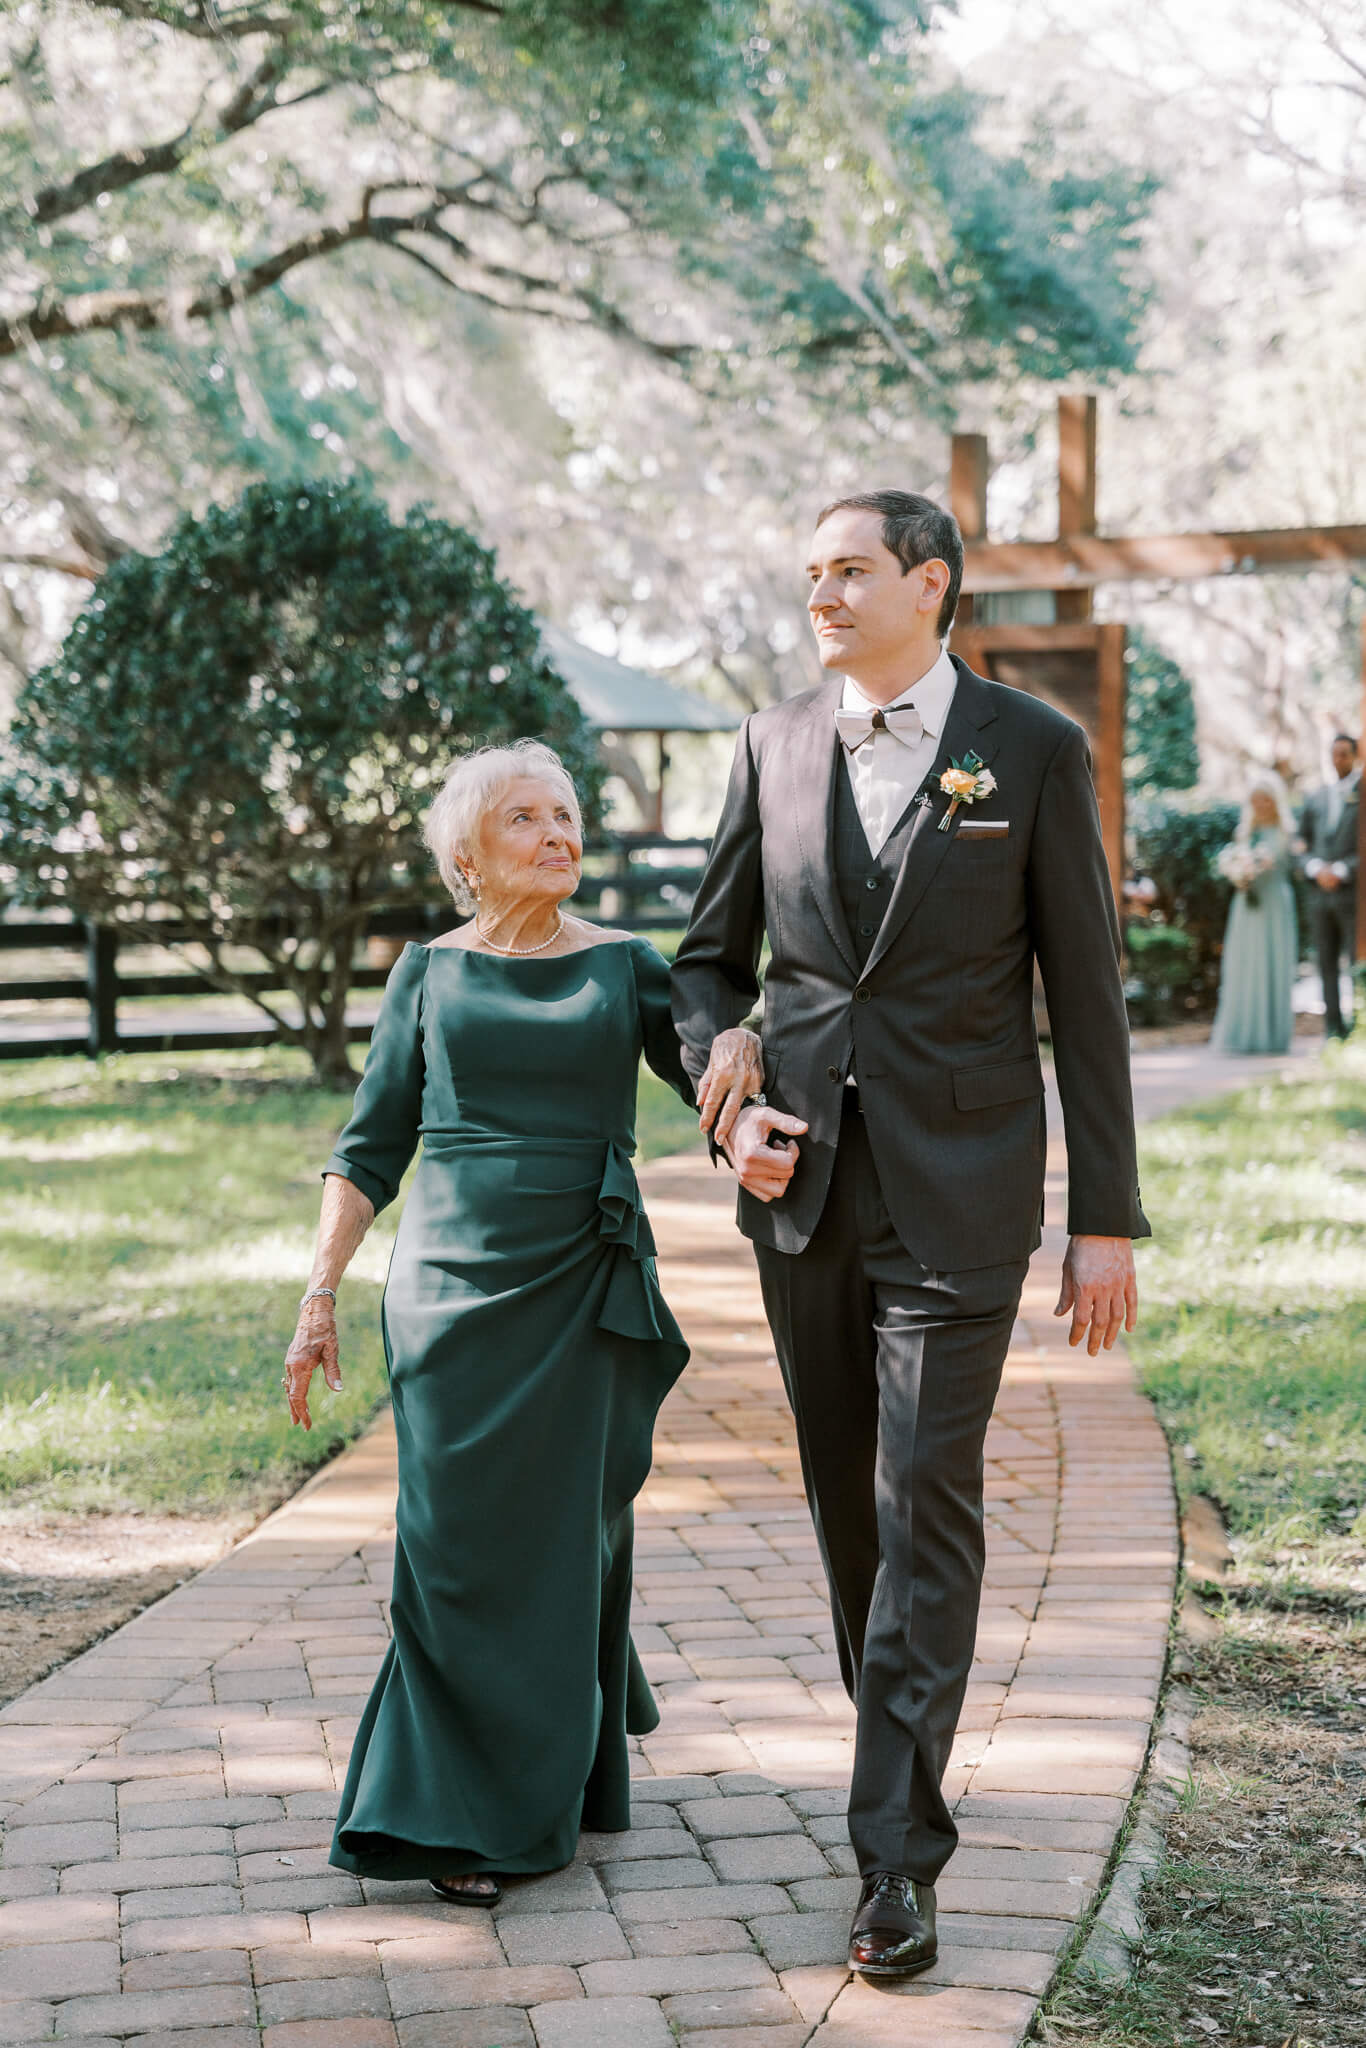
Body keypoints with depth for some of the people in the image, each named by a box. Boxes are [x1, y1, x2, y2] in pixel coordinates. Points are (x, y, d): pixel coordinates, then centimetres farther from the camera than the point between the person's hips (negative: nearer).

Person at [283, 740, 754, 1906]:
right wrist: (322, 1294, 2)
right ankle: (465, 1814, 9)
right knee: (459, 1544, -2)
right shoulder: (430, 975, 7)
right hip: (451, 1288, 0)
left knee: (565, 1540, 5)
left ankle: (538, 1794, 22)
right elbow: (371, 1148, 8)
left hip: (583, 1292, 0)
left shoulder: (625, 968, 6)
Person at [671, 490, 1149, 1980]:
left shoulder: (1033, 751, -3)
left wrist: (1106, 1218, -4)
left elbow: (1084, 993, -2)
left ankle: (897, 1856, -5)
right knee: (844, 1495, 13)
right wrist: (727, 1111, -4)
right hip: (803, 1180, 4)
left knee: (925, 1505, -8)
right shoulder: (776, 742, 7)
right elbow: (710, 956, 15)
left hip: (957, 1194, -4)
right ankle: (901, 1732, 34)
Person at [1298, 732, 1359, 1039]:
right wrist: (1316, 869, -6)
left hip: (1354, 895, -4)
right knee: (1327, 965, 3)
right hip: (1321, 895, 5)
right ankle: (1334, 1029, 6)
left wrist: (1341, 871, -14)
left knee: (1358, 964, -7)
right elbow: (1303, 846, 13)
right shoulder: (1315, 799, 14)